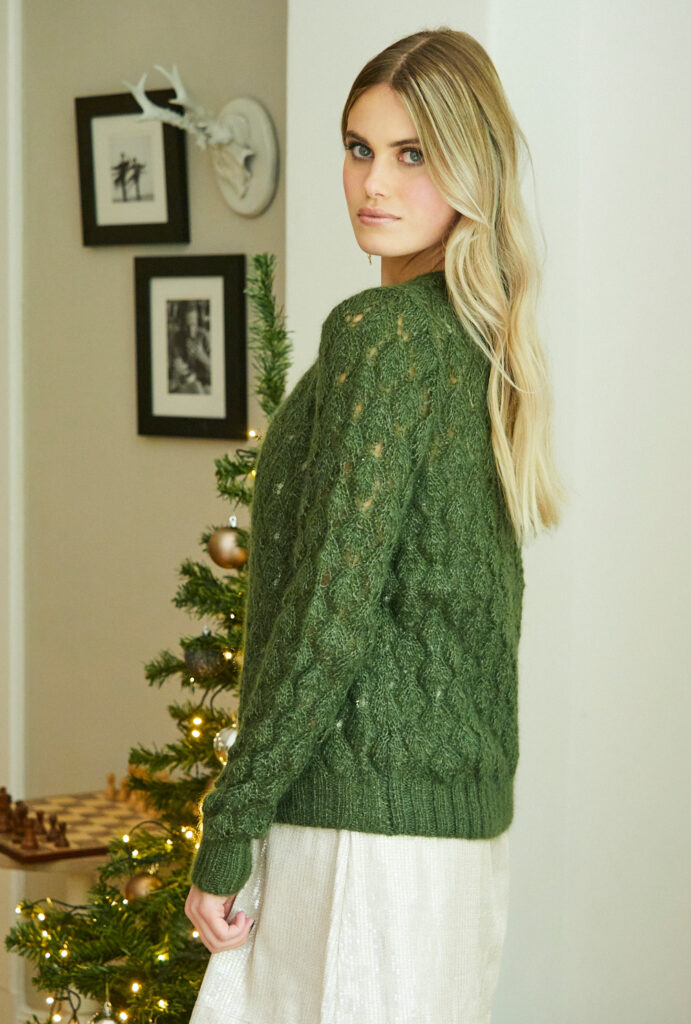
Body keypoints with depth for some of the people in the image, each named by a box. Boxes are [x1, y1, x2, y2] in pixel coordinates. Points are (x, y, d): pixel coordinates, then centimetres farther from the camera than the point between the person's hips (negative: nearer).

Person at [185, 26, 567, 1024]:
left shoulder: (382, 332, -15)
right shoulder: (482, 339, 12)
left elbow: (333, 604, -18)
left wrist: (228, 830, -13)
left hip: (371, 805, -9)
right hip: (466, 799, 9)